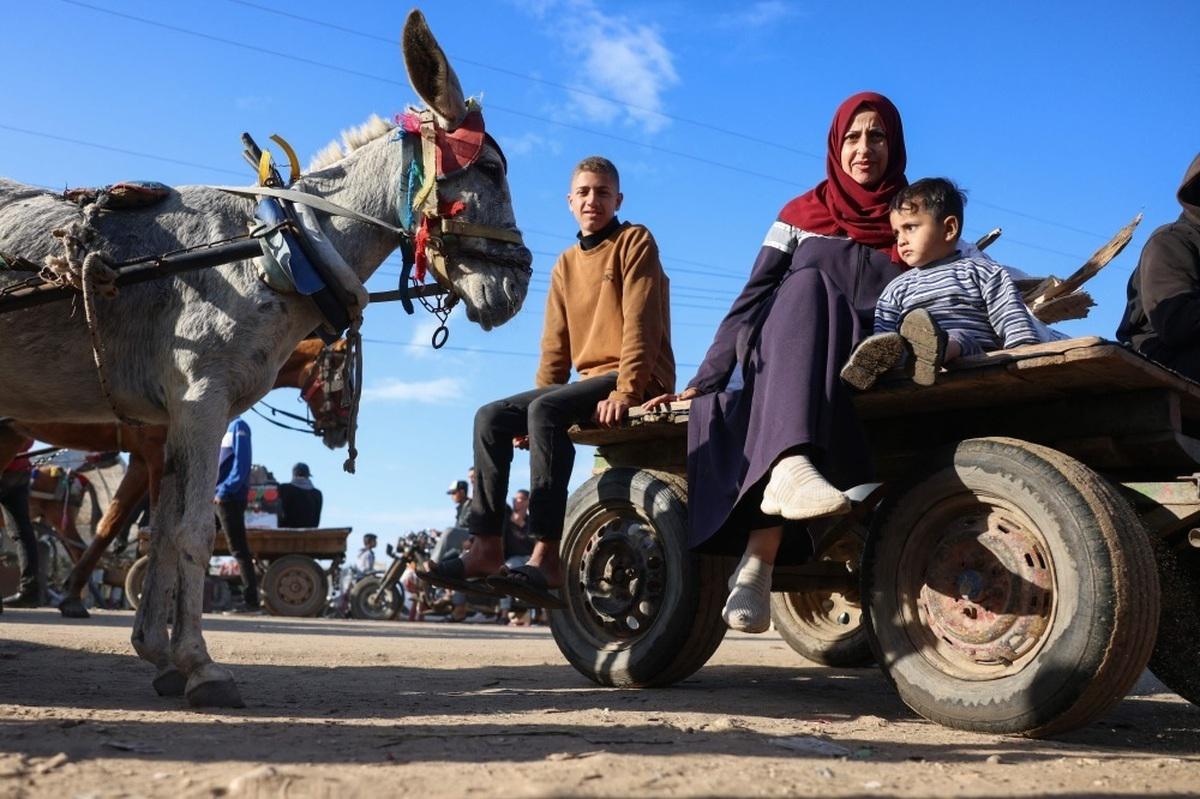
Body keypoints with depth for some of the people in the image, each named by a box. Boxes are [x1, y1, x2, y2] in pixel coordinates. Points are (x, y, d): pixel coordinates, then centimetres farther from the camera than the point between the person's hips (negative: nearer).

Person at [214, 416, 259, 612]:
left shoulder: (238, 426, -5)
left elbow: (241, 463, -14)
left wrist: (224, 490, -20)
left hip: (229, 498, -9)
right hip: (213, 497, 9)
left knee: (238, 549, -8)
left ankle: (251, 600, -6)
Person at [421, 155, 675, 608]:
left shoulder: (634, 242, -1)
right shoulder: (566, 266, 19)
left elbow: (641, 324, -13)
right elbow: (555, 347, 17)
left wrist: (625, 390, -24)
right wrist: (534, 403, 7)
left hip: (639, 380, -7)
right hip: (591, 380, 7)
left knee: (547, 410, -32)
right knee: (491, 418, -7)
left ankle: (546, 557, -36)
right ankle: (488, 548, -10)